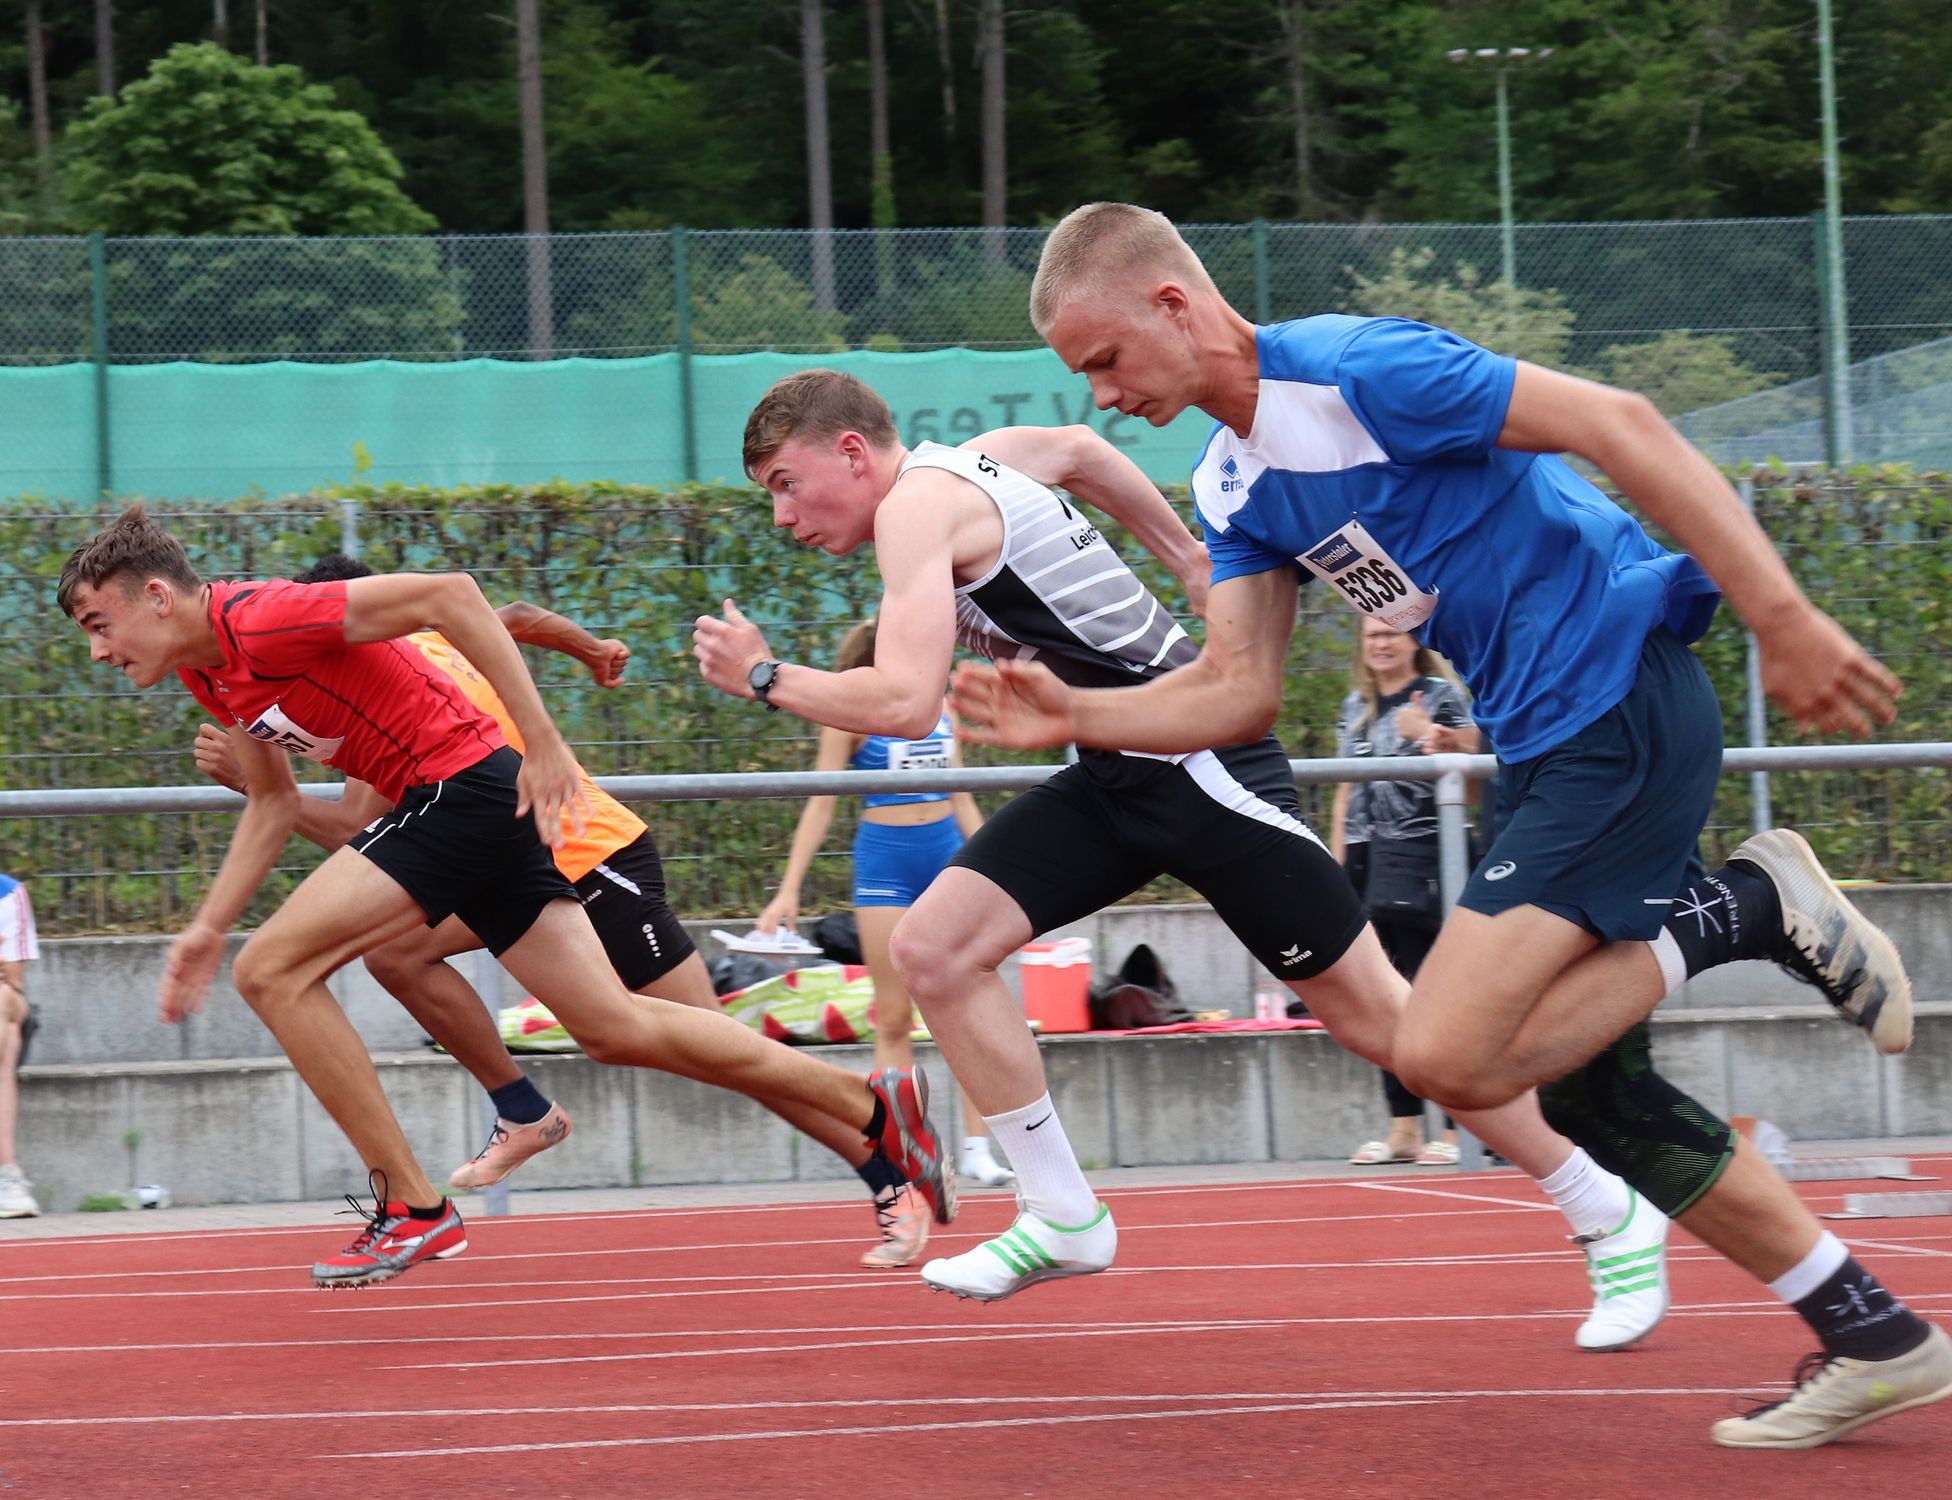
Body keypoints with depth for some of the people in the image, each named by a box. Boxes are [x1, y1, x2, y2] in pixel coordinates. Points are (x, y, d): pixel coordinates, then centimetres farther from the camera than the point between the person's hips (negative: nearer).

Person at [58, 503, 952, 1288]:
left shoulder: (263, 622, -19)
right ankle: (871, 1106, 18)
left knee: (273, 970, -14)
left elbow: (447, 595, -23)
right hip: (457, 804, 10)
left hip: (466, 785, -10)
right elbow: (273, 804, 23)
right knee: (613, 1027, 11)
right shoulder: (208, 673, 11)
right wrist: (206, 929, 15)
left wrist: (542, 744, -24)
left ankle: (412, 1209, -9)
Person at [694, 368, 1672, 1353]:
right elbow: (1077, 448, 31)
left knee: (1373, 1018, -4)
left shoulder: (918, 503, -16)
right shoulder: (975, 461, 11)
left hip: (1198, 768, -10)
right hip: (1115, 779, 10)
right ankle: (1065, 1219, 2)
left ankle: (1612, 1220, 7)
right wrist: (1188, 557, 35)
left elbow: (906, 704, -26)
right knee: (932, 947, -3)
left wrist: (764, 677, -12)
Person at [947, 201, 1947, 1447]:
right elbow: (1240, 690, 13)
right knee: (1587, 1082, 12)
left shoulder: (1352, 369, -18)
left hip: (1620, 709, -10)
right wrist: (1076, 715, -5)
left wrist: (1786, 625, -24)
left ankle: (1741, 910, -4)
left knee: (1450, 1056, -17)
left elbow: (1618, 426, -21)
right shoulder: (1234, 483, 11)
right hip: (1545, 744, 10)